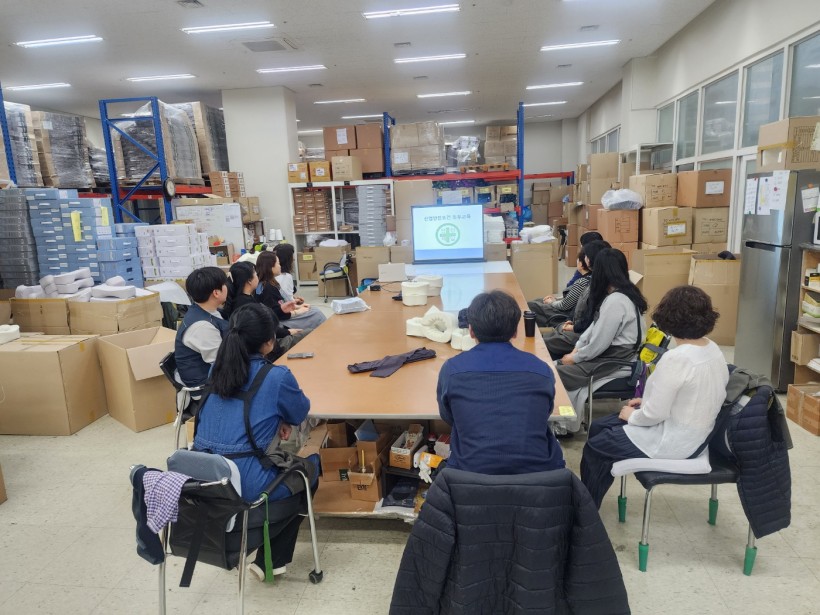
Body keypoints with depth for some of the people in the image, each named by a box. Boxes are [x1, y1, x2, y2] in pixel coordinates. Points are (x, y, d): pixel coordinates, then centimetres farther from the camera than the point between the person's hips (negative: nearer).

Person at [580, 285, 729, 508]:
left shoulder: (676, 359, -30)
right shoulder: (712, 349, 0)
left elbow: (655, 414, -25)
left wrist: (631, 416, -6)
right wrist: (646, 402, 9)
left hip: (673, 441, -10)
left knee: (594, 447, 4)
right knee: (598, 427, 16)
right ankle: (589, 500, 28)